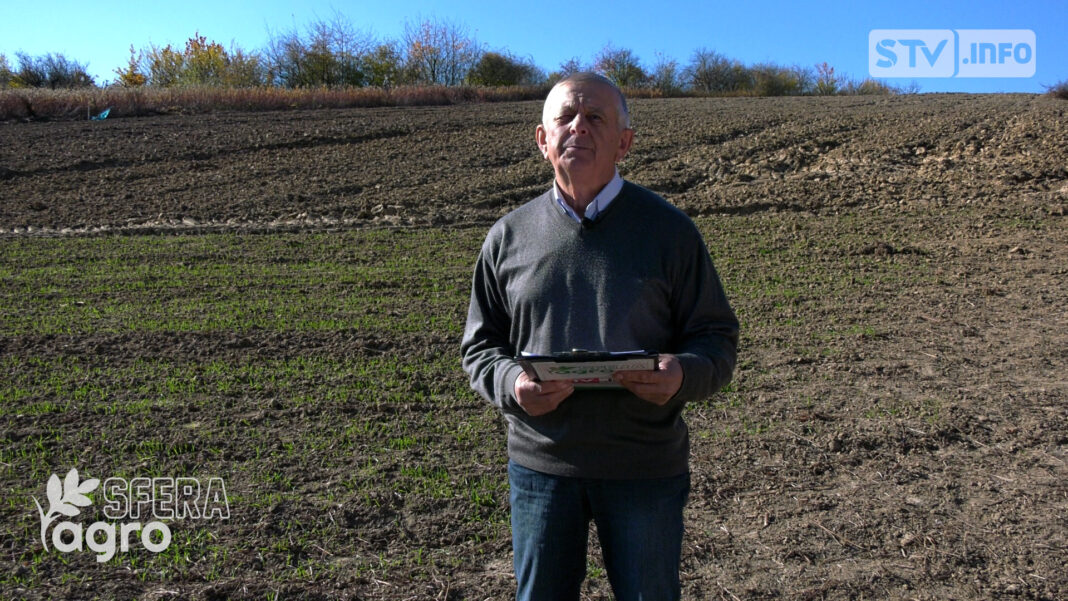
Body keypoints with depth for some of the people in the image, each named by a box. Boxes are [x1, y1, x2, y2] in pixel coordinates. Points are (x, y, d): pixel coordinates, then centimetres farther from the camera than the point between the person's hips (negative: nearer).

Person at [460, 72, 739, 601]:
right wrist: (512, 384, -14)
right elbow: (479, 345, 8)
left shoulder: (668, 229, -1)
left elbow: (717, 337, 1)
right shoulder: (509, 236, 4)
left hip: (644, 469, -1)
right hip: (540, 463, 2)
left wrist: (684, 375, -21)